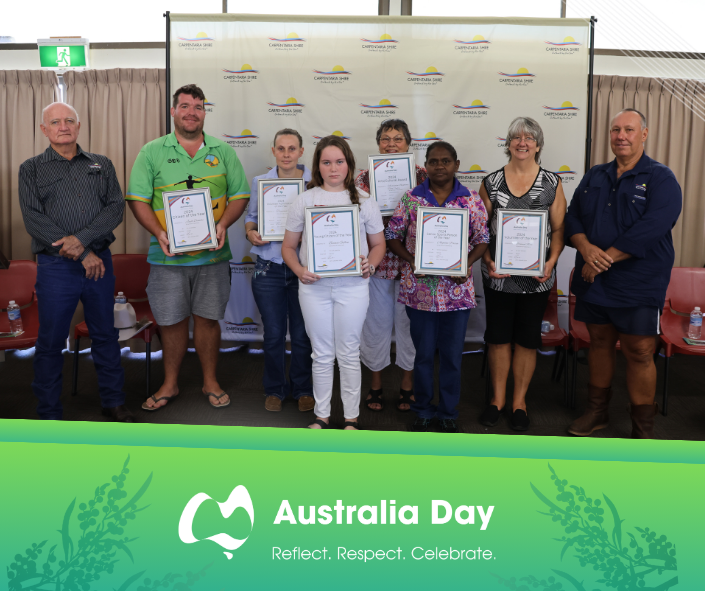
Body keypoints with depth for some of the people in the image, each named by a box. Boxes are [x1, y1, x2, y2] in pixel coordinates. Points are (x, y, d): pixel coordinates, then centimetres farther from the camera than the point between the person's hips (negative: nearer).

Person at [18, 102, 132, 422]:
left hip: (100, 262, 2)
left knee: (106, 335, 10)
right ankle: (49, 415, 18)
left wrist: (82, 239, -15)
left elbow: (116, 207, 0)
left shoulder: (102, 165, 11)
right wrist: (83, 254, -13)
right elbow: (33, 219, -7)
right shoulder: (31, 169, 5)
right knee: (51, 341, 4)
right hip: (55, 267, -2)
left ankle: (113, 402, 25)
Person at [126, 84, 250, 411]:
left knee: (207, 319, 9)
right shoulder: (152, 152, 4)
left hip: (213, 255, 1)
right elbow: (137, 199, 0)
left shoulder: (222, 151, 8)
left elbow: (239, 195, 7)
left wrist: (223, 224, -11)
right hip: (168, 256, -1)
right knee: (172, 321, 7)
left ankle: (211, 382, 25)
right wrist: (159, 232, -15)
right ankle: (170, 384, 25)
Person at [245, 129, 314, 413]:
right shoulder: (259, 182, 7)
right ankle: (274, 389, 27)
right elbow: (251, 217, 14)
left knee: (302, 334, 7)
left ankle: (303, 389, 26)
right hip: (269, 269, 1)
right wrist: (251, 233, -7)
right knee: (273, 334, 8)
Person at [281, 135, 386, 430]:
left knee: (349, 354, 7)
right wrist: (300, 270, -11)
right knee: (322, 354, 10)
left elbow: (378, 243, 10)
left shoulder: (364, 201, 5)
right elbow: (288, 245, 7)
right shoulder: (304, 200, 5)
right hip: (314, 286, 1)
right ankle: (321, 416, 24)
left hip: (352, 286, -1)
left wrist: (369, 266, -10)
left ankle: (351, 418, 20)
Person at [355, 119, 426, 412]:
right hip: (376, 261, 0)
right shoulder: (364, 176, 5)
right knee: (377, 322, 8)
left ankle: (408, 383, 24)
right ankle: (376, 382, 24)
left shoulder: (421, 175, 3)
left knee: (408, 322, 8)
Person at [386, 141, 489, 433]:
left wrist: (467, 263, -12)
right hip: (419, 289, 0)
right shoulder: (410, 199, 0)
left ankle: (448, 412, 27)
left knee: (452, 354, 9)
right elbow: (392, 235, 4)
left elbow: (482, 239, 5)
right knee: (423, 352, 11)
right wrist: (410, 260, -12)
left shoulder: (472, 200, 1)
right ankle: (423, 411, 28)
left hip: (457, 290, 0)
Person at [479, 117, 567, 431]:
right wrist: (488, 261, -10)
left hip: (536, 276, 0)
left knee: (527, 339, 8)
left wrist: (551, 261, -12)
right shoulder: (491, 182, 3)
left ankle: (519, 400, 24)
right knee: (498, 336, 9)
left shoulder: (552, 183, 2)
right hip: (498, 275, 1)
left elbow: (559, 229, 2)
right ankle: (498, 397, 25)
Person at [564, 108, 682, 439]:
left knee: (639, 354, 1)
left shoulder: (660, 179, -5)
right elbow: (572, 217, 6)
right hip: (593, 282, 5)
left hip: (637, 287, -4)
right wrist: (587, 248, -15)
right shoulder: (595, 176, 12)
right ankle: (596, 412, 31)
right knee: (599, 343, 15)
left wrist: (605, 259, -19)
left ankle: (643, 430, 15)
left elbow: (650, 229, -18)